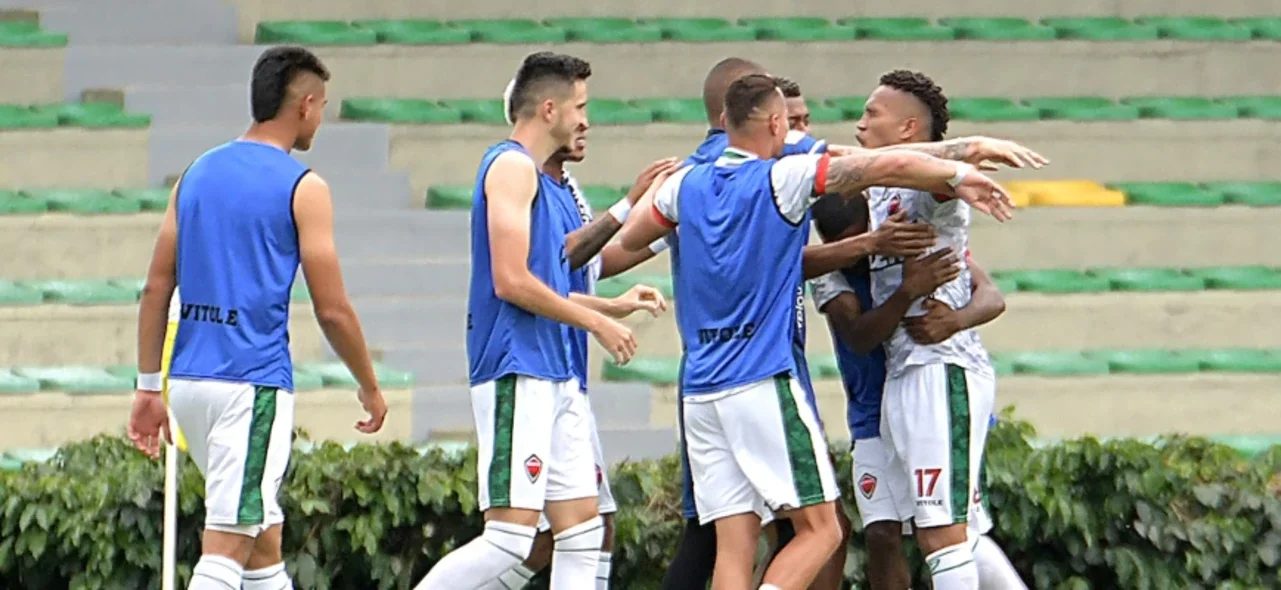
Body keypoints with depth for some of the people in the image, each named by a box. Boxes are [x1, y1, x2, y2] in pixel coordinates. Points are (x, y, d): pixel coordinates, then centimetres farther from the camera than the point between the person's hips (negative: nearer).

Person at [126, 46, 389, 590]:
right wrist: (370, 388, 7)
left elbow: (156, 289, 10)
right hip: (254, 382, -7)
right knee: (227, 546, -10)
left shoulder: (197, 173, 12)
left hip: (190, 378, 7)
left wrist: (148, 387, 13)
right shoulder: (302, 188, -6)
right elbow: (332, 310, -7)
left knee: (261, 529, 19)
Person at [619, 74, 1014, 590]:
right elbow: (889, 167, -10)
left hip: (700, 390, 6)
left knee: (734, 542, 3)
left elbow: (628, 240, 26)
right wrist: (960, 175, 2)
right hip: (764, 383, -6)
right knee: (819, 528, -3)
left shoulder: (685, 185, 9)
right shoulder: (782, 178, -5)